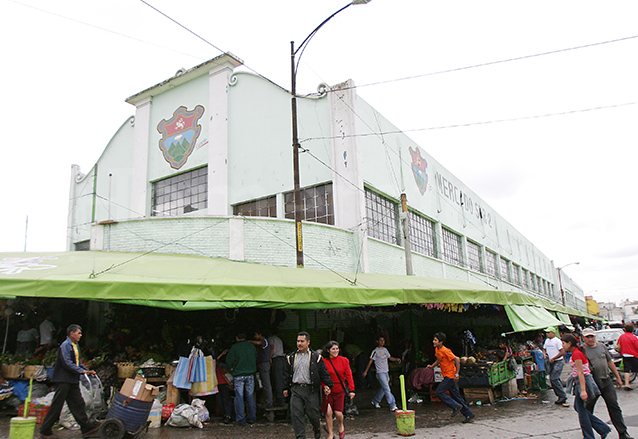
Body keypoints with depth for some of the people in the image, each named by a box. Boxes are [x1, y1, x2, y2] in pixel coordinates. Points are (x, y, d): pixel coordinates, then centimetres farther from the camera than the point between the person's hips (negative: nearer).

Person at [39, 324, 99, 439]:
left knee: (78, 404, 8)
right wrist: (81, 371, -21)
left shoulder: (76, 345, 14)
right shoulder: (65, 345, -14)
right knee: (57, 405, 0)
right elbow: (67, 363, -21)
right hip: (63, 380, -9)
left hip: (73, 380, 9)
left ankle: (86, 428, 11)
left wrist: (88, 371, 8)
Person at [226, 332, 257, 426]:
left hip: (238, 375, -3)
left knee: (239, 397, 4)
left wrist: (232, 368, 14)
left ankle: (241, 419, 5)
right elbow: (255, 358, 14)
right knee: (250, 396, 12)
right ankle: (252, 418, 17)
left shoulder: (234, 347, -10)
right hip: (250, 374, 3)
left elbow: (229, 361, -5)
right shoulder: (251, 346, 2)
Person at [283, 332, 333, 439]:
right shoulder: (291, 357, 10)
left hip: (310, 390, -2)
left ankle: (317, 430, 35)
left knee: (313, 413, 6)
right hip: (296, 389, 2)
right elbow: (287, 374, 16)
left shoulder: (316, 357, 2)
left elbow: (324, 373, 3)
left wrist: (328, 385, -5)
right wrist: (286, 388, 14)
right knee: (296, 414, -4)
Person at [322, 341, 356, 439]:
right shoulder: (324, 361, -4)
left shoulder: (344, 360, 0)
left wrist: (351, 390, -2)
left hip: (340, 390, 1)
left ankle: (341, 426, 30)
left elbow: (349, 375, 3)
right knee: (328, 413, -2)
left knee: (338, 412, -4)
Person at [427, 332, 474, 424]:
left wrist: (456, 374, -21)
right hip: (446, 376, 9)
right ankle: (468, 414, 20)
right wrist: (432, 366, 7)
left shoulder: (445, 351, -20)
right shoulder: (437, 350, 7)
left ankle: (456, 406, -1)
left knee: (439, 392, -10)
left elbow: (457, 360, -21)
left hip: (450, 376, -9)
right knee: (455, 395, 12)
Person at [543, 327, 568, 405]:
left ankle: (563, 396, -8)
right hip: (551, 363, 8)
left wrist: (553, 358, -16)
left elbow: (562, 352, -17)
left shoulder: (557, 341, -12)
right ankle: (560, 396, 18)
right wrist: (545, 353, 4)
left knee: (554, 379, -16)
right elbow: (544, 348, 26)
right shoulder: (547, 341, 11)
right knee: (552, 379, 8)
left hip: (558, 362, -8)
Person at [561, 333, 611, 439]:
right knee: (577, 407, 14)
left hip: (583, 381, -10)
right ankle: (603, 428, 19)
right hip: (578, 382, 10)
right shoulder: (575, 352, 11)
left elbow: (580, 373, -22)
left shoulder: (576, 354, -18)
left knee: (580, 409, 1)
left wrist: (583, 390, -24)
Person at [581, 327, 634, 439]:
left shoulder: (602, 347, 9)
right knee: (588, 409, 5)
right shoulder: (582, 350, -7)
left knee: (614, 407, 5)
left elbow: (610, 363, 17)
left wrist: (618, 377, 17)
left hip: (606, 381, 4)